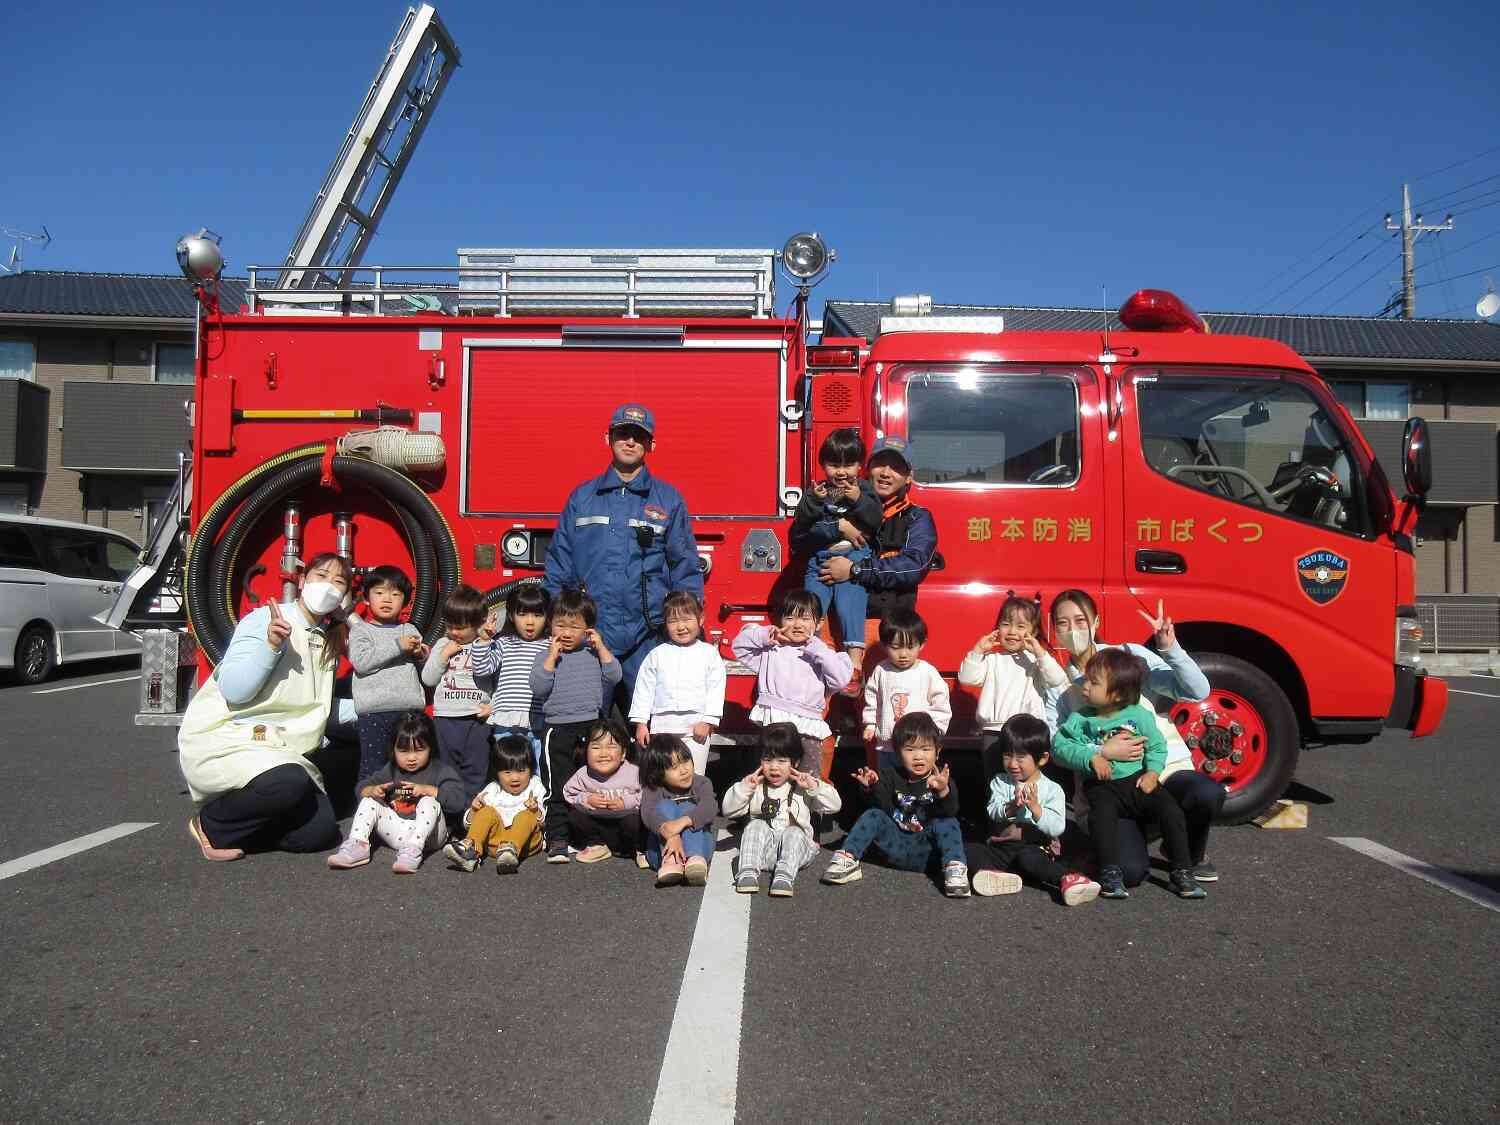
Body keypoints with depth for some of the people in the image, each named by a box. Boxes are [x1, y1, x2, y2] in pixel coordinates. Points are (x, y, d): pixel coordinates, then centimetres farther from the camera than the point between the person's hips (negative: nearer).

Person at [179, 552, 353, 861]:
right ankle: (211, 825, -8)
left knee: (320, 830, -13)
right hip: (221, 739, -7)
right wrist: (270, 645, -29)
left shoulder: (328, 641, 14)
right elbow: (233, 690, -20)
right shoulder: (264, 619, -9)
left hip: (277, 747, 7)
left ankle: (240, 825, 11)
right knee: (288, 783, -37)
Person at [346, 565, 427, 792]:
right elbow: (361, 662, -14)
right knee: (373, 765, 0)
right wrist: (398, 646, -17)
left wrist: (421, 655, -4)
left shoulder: (410, 630, 16)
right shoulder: (361, 630, 5)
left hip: (410, 707, 4)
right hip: (375, 711, -4)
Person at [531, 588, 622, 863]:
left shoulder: (594, 652, 7)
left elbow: (613, 676, -5)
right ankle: (557, 841, 7)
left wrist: (601, 647, -7)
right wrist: (552, 656, -12)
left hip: (592, 726, 1)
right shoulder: (547, 656, 3)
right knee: (558, 789, 1)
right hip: (557, 728, -1)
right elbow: (539, 688, -10)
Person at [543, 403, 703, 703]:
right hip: (589, 634, 1)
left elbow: (686, 568, 6)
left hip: (647, 640, -1)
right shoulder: (582, 497, 10)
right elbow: (559, 564, 12)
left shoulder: (669, 499, 6)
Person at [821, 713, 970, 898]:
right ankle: (846, 860, -19)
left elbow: (950, 811, -23)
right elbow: (881, 805, -11)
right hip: (895, 844, 2)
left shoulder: (941, 779, -7)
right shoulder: (891, 776, 1)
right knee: (873, 815, -15)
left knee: (947, 822, -24)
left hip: (926, 850, -2)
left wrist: (944, 791, -45)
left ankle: (954, 869, -35)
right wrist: (872, 788, -32)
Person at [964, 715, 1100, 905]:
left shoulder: (1052, 789, 0)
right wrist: (1011, 807, -27)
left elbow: (1057, 828, -11)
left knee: (1028, 856, -38)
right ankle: (996, 875, -41)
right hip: (999, 847, 3)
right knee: (965, 849, -22)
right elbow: (993, 813, -7)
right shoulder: (999, 782, 9)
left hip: (1033, 848, -3)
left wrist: (1035, 807, -24)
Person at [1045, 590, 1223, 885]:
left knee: (1208, 794, -33)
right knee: (1130, 872, -24)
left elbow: (1197, 692, -7)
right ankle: (1124, 836, 14)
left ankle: (1191, 854, 1)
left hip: (1166, 768, 1)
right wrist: (1102, 752, -19)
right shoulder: (1057, 685, 7)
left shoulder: (1131, 656, 3)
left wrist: (1170, 648, -21)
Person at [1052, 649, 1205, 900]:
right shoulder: (1081, 718, 0)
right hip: (1102, 785, -1)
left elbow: (1157, 747, 8)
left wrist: (1153, 771, -9)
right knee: (1102, 813, -31)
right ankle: (1110, 874, -24)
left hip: (1137, 779, 1)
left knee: (1170, 810, -18)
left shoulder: (1140, 716, 1)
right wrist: (1091, 757, -19)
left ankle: (1181, 872, -5)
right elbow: (1060, 744, -6)